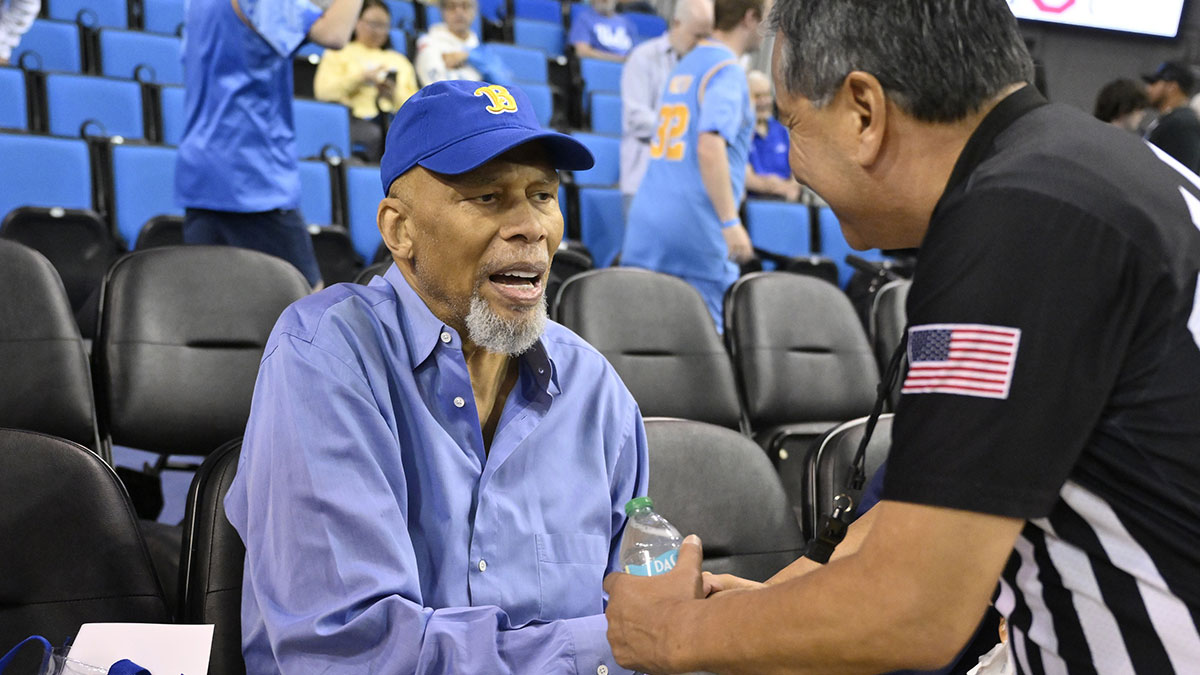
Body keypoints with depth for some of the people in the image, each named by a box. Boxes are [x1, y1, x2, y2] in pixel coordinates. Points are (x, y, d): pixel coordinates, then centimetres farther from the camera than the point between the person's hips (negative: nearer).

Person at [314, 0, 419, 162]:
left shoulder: (399, 60, 32)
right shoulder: (338, 54, 21)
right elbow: (323, 91, 2)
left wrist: (395, 95, -3)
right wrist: (361, 77, -5)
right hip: (356, 119, -2)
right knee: (374, 135, -39)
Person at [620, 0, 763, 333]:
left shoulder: (684, 65, 19)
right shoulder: (728, 71, -8)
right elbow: (710, 146, -22)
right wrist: (731, 223, -24)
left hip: (647, 221, 7)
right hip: (697, 226, -7)